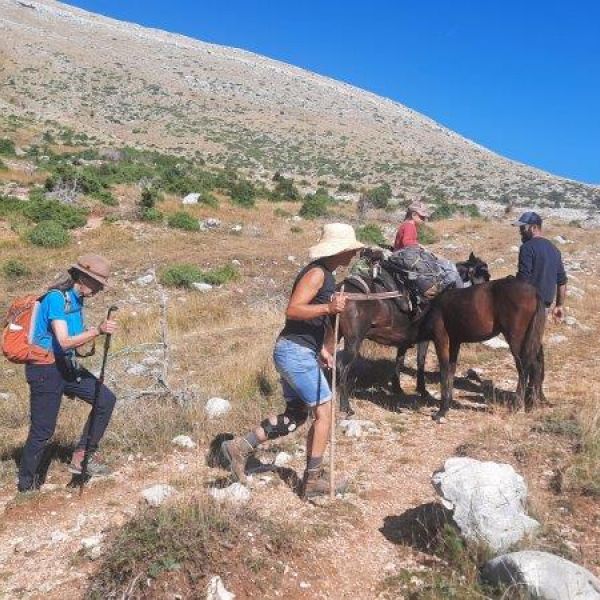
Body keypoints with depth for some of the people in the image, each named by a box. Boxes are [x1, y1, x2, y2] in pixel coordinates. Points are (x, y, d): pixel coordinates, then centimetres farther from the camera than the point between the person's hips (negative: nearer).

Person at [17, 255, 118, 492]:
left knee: (106, 399, 0)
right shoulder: (56, 298, -20)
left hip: (66, 366, 9)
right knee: (43, 430, 0)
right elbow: (64, 342, -28)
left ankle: (81, 456, 7)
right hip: (45, 370, -8)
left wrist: (92, 335, -6)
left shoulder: (77, 300, 7)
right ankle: (26, 483, 21)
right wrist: (97, 331, -37)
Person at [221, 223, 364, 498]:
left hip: (294, 352, 10)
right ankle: (313, 481, 11)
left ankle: (239, 447, 15)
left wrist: (323, 349, 20)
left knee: (294, 416, 16)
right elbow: (292, 310, -24)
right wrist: (328, 308, -35)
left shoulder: (325, 274, 16)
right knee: (323, 412, 1)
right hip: (297, 353, -10)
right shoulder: (316, 273, -14)